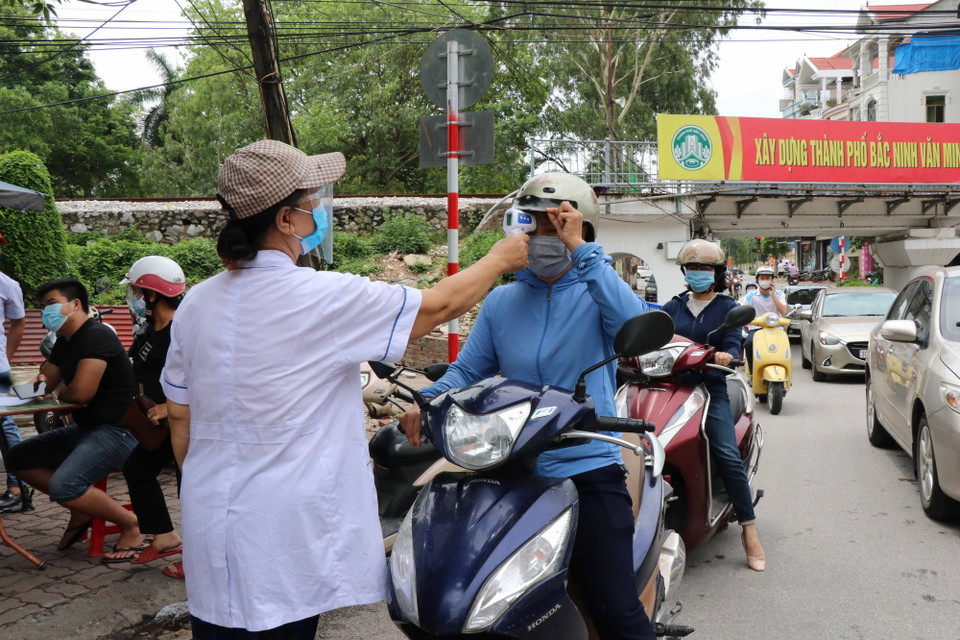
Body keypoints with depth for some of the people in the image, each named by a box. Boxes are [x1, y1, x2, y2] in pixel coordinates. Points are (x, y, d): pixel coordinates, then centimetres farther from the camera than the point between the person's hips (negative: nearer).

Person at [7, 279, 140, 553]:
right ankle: (80, 509, 12)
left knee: (63, 486, -27)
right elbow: (46, 383, 23)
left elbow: (81, 392, -25)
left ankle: (130, 524, -8)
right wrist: (40, 383, -2)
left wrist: (59, 393, -3)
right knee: (19, 458, 11)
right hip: (85, 428, 11)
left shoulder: (95, 335, -16)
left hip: (116, 430, -10)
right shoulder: (64, 343, 14)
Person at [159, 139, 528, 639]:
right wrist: (500, 259, 9)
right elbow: (438, 305, -7)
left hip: (210, 532, 6)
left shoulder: (195, 304, 1)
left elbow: (178, 416, 10)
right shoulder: (324, 298, -17)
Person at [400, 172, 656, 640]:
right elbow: (468, 369, 8)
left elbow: (631, 322, -22)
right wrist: (427, 402, -11)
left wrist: (579, 249, -22)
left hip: (587, 473, -3)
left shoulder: (597, 291, 0)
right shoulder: (502, 301, 11)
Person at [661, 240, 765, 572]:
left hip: (710, 388, -2)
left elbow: (733, 345, -2)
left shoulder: (727, 307, 11)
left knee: (728, 456, -17)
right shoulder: (673, 306, 19)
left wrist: (726, 356, -25)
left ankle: (749, 530, -9)